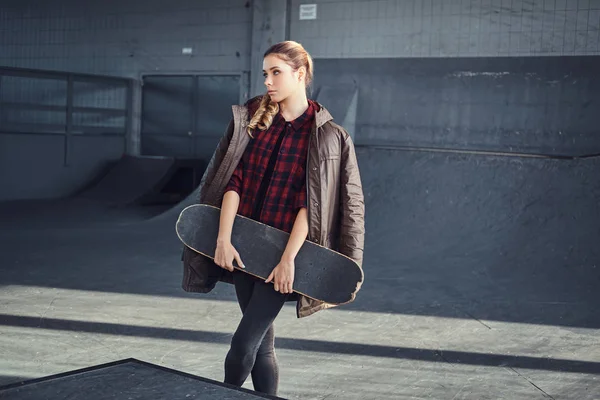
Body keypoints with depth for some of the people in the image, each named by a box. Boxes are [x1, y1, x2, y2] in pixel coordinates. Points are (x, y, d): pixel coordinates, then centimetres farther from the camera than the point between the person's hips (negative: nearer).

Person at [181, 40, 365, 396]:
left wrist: (288, 259, -16)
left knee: (244, 344, -7)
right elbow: (233, 182, -1)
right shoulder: (250, 117, 5)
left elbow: (308, 204, -11)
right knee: (262, 344, 12)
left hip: (282, 250, -4)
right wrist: (224, 239, -10)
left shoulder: (324, 134, -6)